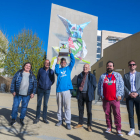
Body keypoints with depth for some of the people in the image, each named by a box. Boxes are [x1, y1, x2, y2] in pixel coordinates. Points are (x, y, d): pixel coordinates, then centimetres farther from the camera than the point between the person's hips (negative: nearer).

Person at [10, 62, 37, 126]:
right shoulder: (18, 73, 2)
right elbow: (13, 82, 2)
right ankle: (13, 119, 24)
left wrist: (33, 93, -1)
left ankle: (21, 119, 26)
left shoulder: (32, 75, 6)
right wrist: (13, 91, -3)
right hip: (18, 94, -1)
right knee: (15, 106, 5)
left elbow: (35, 84, 6)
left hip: (27, 95, 1)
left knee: (24, 107, 9)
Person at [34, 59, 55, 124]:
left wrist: (49, 85, 0)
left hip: (47, 90, 0)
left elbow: (53, 80, 9)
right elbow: (38, 78, 11)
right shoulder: (40, 70, -2)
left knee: (45, 104, 8)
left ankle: (44, 118, 18)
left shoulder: (51, 71, -2)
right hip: (40, 89, 0)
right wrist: (40, 84, 4)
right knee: (39, 104, 6)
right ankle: (37, 118, 17)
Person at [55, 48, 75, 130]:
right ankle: (60, 120, 23)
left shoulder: (68, 68, 13)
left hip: (67, 90, -2)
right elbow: (56, 72, -10)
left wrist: (70, 53, -5)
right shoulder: (59, 69, 12)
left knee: (67, 106, -3)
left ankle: (68, 122, 3)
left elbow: (73, 61, 3)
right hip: (59, 90, 2)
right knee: (59, 106, 11)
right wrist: (57, 62, -10)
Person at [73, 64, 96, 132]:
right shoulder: (80, 76, 10)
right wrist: (79, 87, -3)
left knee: (89, 111, 4)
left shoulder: (92, 76, 0)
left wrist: (91, 93, -4)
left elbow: (94, 86, 2)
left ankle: (89, 125, 17)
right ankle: (80, 123, 27)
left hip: (88, 95, -3)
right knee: (80, 109, 12)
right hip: (80, 94, 4)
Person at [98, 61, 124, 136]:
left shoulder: (118, 75, 7)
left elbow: (121, 85, 2)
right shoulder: (102, 76, 11)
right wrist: (101, 95, 4)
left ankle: (118, 130, 10)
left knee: (117, 114, 0)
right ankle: (109, 127, 22)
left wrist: (119, 95, -6)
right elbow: (99, 86, 11)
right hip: (106, 99, 2)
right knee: (107, 114, 8)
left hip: (115, 99, -2)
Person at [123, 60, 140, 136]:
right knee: (130, 113, 4)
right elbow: (124, 86, 3)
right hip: (129, 96, 1)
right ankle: (132, 129, 13)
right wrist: (129, 93, -10)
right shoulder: (125, 75, 11)